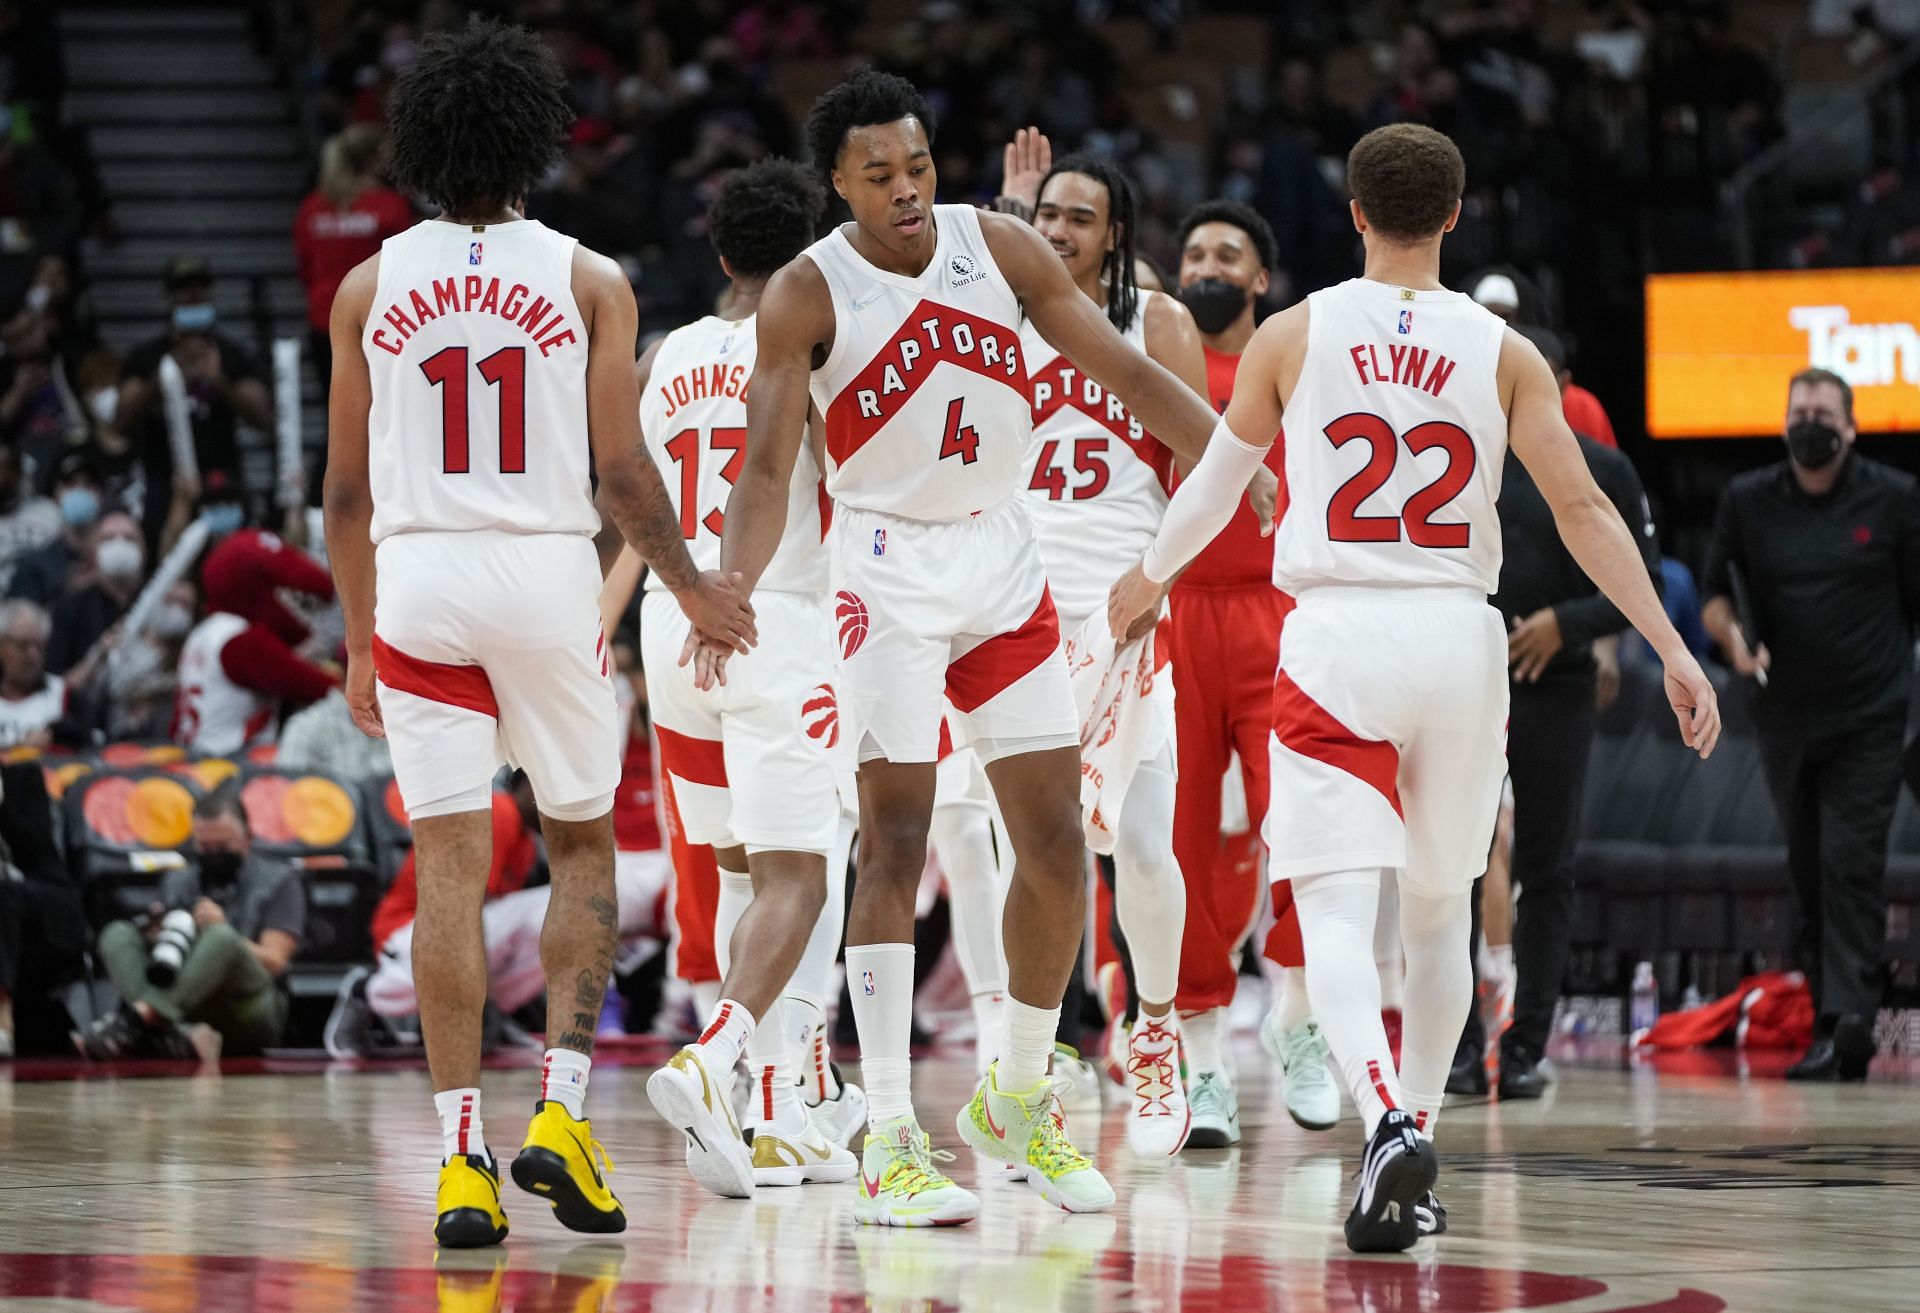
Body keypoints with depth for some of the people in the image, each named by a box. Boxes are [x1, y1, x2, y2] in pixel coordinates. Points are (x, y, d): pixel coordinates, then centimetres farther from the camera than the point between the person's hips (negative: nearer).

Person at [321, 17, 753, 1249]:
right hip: (548, 571, -1)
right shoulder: (589, 281, 1)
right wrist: (693, 587, 12)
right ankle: (562, 1112, 2)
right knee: (583, 842, 15)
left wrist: (359, 638, 18)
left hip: (416, 578, 1)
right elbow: (622, 470, -2)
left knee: (450, 863, 1)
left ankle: (462, 1154, -4)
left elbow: (347, 489, 9)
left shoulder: (371, 285, 6)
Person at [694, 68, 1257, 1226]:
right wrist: (730, 587, -33)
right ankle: (891, 1145, -11)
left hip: (1006, 561, 4)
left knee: (1057, 845, 3)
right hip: (891, 571, -4)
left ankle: (1019, 1099, 22)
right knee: (896, 843, -12)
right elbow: (768, 470, -16)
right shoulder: (808, 295, -11)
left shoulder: (1000, 246, -1)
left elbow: (1125, 370, 4)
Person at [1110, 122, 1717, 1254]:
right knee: (1440, 907, 19)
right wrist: (1672, 648, 0)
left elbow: (1217, 481, 17)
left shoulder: (1293, 335, 3)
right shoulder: (1503, 351, 4)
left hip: (1336, 637, -2)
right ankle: (1420, 1167, 24)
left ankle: (1391, 1123, -33)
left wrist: (1149, 578, 35)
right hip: (1461, 639, 2)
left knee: (1337, 909, -9)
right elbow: (1582, 508, -3)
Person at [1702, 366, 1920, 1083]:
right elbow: (1715, 595, 11)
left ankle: (1846, 1021, -20)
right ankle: (1834, 1020, 15)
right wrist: (1732, 635, -10)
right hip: (1786, 720, 4)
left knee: (1850, 864, -13)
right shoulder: (1748, 501, 7)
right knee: (1809, 873, 8)